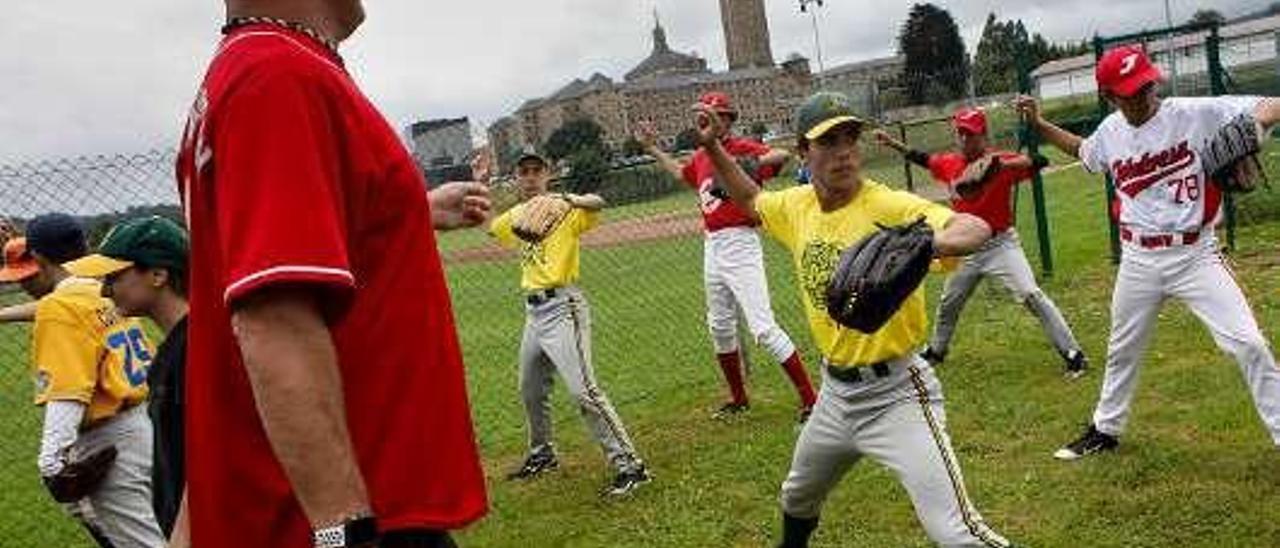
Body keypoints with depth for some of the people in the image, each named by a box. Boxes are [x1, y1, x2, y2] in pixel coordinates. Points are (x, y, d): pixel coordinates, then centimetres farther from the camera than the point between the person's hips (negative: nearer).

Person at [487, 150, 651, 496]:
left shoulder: (564, 209, -8)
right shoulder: (516, 217, 13)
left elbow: (597, 204, -28)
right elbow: (488, 227, 29)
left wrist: (569, 199, -49)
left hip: (562, 307, -8)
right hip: (533, 311, 8)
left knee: (583, 391, -17)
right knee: (530, 391, 22)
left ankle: (629, 465, -11)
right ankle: (542, 455, 44)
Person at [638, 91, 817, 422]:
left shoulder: (743, 148, -9)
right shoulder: (701, 158, 13)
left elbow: (782, 155, -27)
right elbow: (681, 174, 35)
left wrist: (752, 163, -42)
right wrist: (652, 149, 33)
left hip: (741, 246, -8)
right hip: (712, 249, 8)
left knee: (763, 328, -14)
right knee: (720, 327, 18)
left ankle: (810, 398, -5)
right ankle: (738, 399, 34)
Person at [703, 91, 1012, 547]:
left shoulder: (888, 206, -21)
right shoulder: (796, 206, 0)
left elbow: (977, 229, -35)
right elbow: (751, 200, 22)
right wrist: (713, 148, 11)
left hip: (894, 393, -7)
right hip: (835, 391, 7)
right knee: (797, 500, 30)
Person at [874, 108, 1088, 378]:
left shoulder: (1001, 160, -17)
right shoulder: (950, 163, 0)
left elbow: (1040, 161, -31)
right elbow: (922, 158, 19)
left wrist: (1003, 164, -45)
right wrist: (893, 142, 14)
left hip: (1000, 243, -6)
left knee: (1031, 294, -18)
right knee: (948, 303, 21)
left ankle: (1073, 354, -10)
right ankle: (936, 350, 45)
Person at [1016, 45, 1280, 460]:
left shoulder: (1196, 113, -13)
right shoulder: (1110, 133, 0)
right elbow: (1083, 152, 23)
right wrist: (1039, 124, 12)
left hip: (1194, 253, -4)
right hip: (1138, 260, 4)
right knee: (1122, 350, 19)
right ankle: (1105, 430, 38)